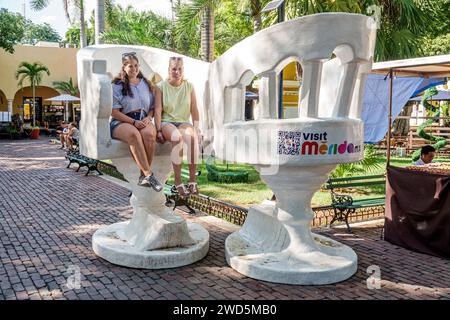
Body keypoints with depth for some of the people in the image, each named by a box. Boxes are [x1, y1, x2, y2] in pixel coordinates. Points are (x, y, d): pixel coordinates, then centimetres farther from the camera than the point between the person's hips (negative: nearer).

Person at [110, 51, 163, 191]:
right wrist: (134, 122, -15)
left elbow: (152, 108, 20)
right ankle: (149, 175, -41)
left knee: (149, 134, -34)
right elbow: (114, 112, -4)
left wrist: (148, 118, -4)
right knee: (134, 134, -39)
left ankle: (144, 175, -27)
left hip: (143, 120, 3)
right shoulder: (117, 86, 4)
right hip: (121, 122, -3)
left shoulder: (146, 84, 18)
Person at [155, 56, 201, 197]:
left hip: (183, 122, 2)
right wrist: (158, 130, -12)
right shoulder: (161, 86, 3)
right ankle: (178, 181, -35)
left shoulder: (189, 86, 12)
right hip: (166, 122, -2)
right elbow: (158, 110, -3)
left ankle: (192, 178, -30)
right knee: (177, 137, -38)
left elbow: (194, 110, 11)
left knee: (193, 136, -35)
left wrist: (196, 127, 0)